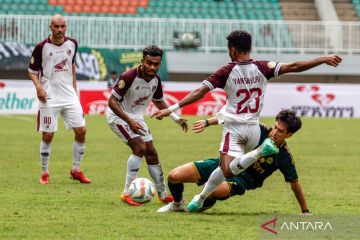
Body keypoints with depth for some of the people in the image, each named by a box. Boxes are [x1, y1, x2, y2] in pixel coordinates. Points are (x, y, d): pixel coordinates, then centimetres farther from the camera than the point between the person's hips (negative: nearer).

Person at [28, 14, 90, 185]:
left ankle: (76, 170, 12)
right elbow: (32, 71, 1)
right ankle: (44, 173, 11)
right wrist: (38, 86, -16)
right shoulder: (41, 47, -8)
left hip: (69, 95, 4)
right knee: (48, 135, -3)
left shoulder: (72, 44, 5)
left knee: (81, 131, -2)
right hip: (50, 97, -4)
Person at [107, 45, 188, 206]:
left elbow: (159, 102, 15)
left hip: (136, 118, 7)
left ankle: (163, 195, 19)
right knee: (139, 147, -23)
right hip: (118, 116, -7)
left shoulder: (155, 80, -6)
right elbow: (112, 101, -28)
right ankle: (127, 193, -19)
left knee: (151, 153, 8)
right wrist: (130, 122, -35)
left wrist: (176, 118, 7)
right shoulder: (129, 77, -28)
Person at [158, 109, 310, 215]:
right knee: (174, 176, -11)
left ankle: (207, 203, -3)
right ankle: (177, 204, 23)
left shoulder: (285, 158, -16)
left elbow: (294, 183, -6)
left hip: (243, 178, -3)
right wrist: (208, 122, -7)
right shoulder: (261, 131, -11)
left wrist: (305, 211, -2)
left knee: (214, 190, -42)